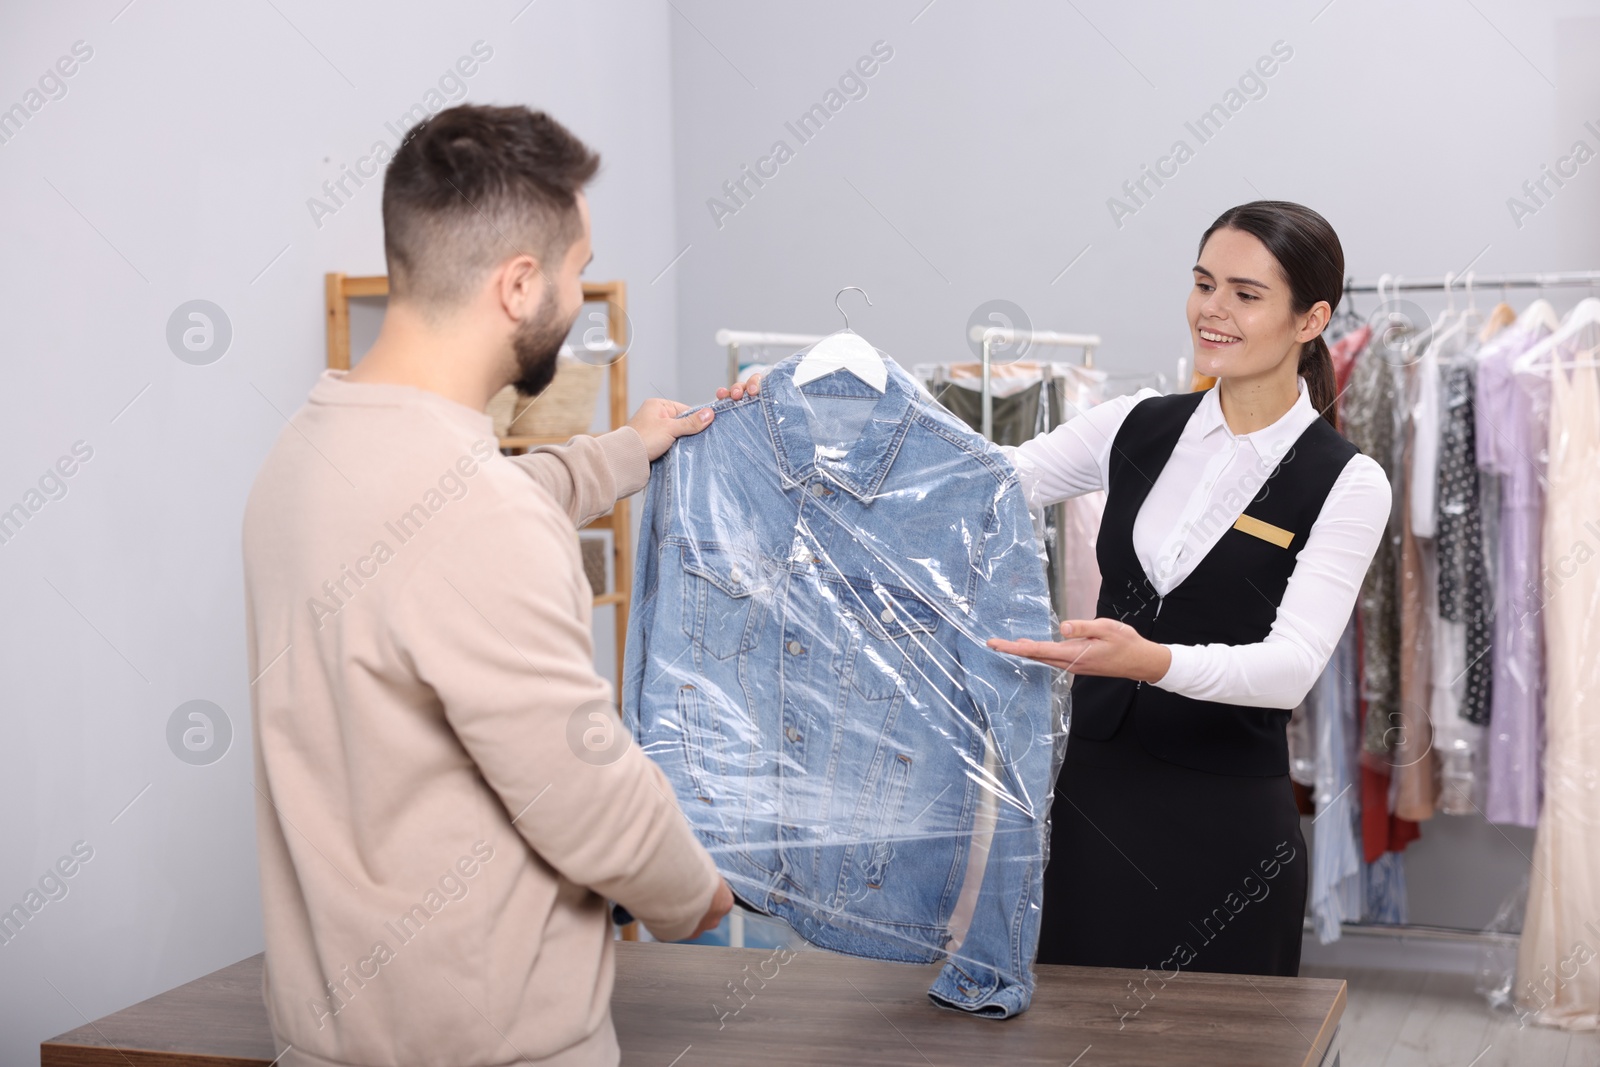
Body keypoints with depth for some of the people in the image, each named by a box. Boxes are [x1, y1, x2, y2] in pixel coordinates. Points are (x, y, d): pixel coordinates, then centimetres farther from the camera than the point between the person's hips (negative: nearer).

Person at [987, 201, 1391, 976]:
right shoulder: (1137, 428, 5)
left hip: (1227, 823, -4)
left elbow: (1294, 665, -19)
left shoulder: (1346, 483, -8)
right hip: (1094, 795, 4)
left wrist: (1152, 660, -36)